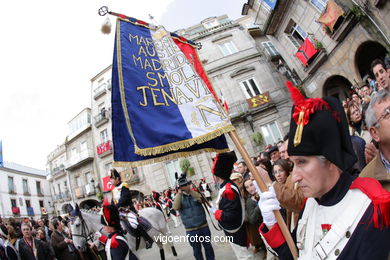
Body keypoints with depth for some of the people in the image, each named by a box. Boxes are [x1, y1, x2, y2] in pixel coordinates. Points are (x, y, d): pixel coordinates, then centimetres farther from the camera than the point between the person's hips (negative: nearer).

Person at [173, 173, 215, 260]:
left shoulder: (195, 193, 1)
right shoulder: (179, 197, -1)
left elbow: (201, 199, -20)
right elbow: (176, 207, -19)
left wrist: (190, 190, -23)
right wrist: (179, 193, -23)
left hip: (204, 226, 1)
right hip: (191, 230, -1)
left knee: (208, 246, 16)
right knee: (197, 250, 12)